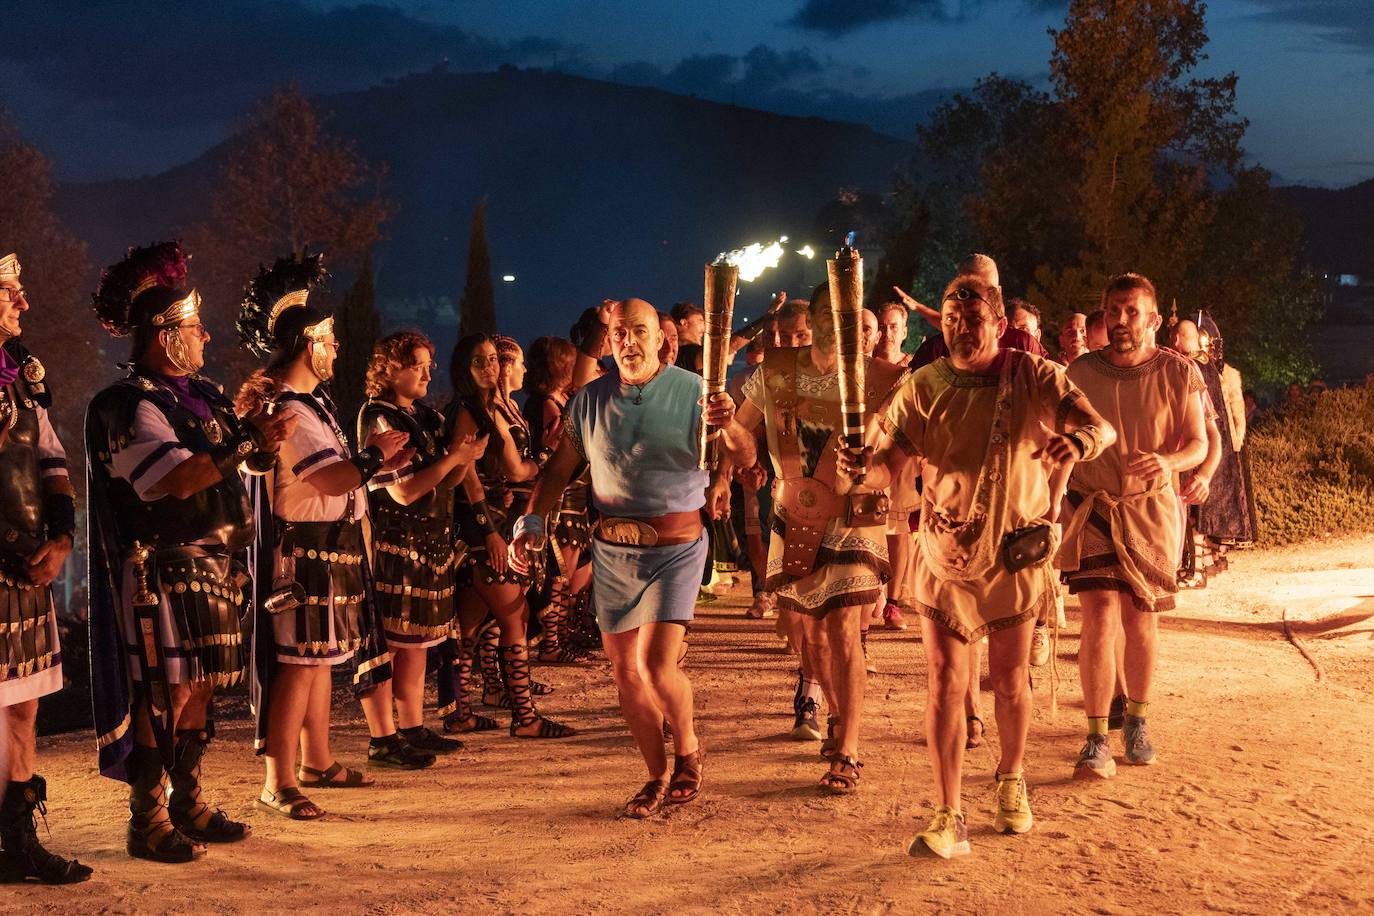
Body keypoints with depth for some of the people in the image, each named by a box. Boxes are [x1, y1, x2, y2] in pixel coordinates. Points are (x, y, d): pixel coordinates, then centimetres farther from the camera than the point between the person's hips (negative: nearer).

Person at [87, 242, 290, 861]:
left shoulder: (203, 395, 15)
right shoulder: (128, 406, -11)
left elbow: (258, 460, 18)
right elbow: (178, 479, -23)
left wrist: (262, 434, -3)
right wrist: (248, 441, -20)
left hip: (215, 566, 8)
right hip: (162, 570, -8)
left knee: (201, 685, 12)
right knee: (165, 689, -5)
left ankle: (188, 804, 23)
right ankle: (148, 822, 3)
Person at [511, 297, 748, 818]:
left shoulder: (691, 392, -6)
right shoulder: (589, 402, 4)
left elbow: (745, 458, -12)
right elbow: (559, 470, 11)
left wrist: (726, 427, -34)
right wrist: (532, 522, -3)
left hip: (676, 547, -4)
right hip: (612, 550, 4)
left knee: (656, 665, -14)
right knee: (625, 672, 6)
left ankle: (688, 749, 15)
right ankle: (659, 775, 24)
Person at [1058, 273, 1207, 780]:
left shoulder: (1178, 373, -2)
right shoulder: (1080, 372, 0)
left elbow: (1198, 443, -2)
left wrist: (1167, 462, -23)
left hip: (1150, 510, 1)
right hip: (1091, 509, 0)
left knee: (1140, 619, 9)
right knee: (1100, 615, -11)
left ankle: (1136, 721, 30)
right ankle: (1097, 740, -8)